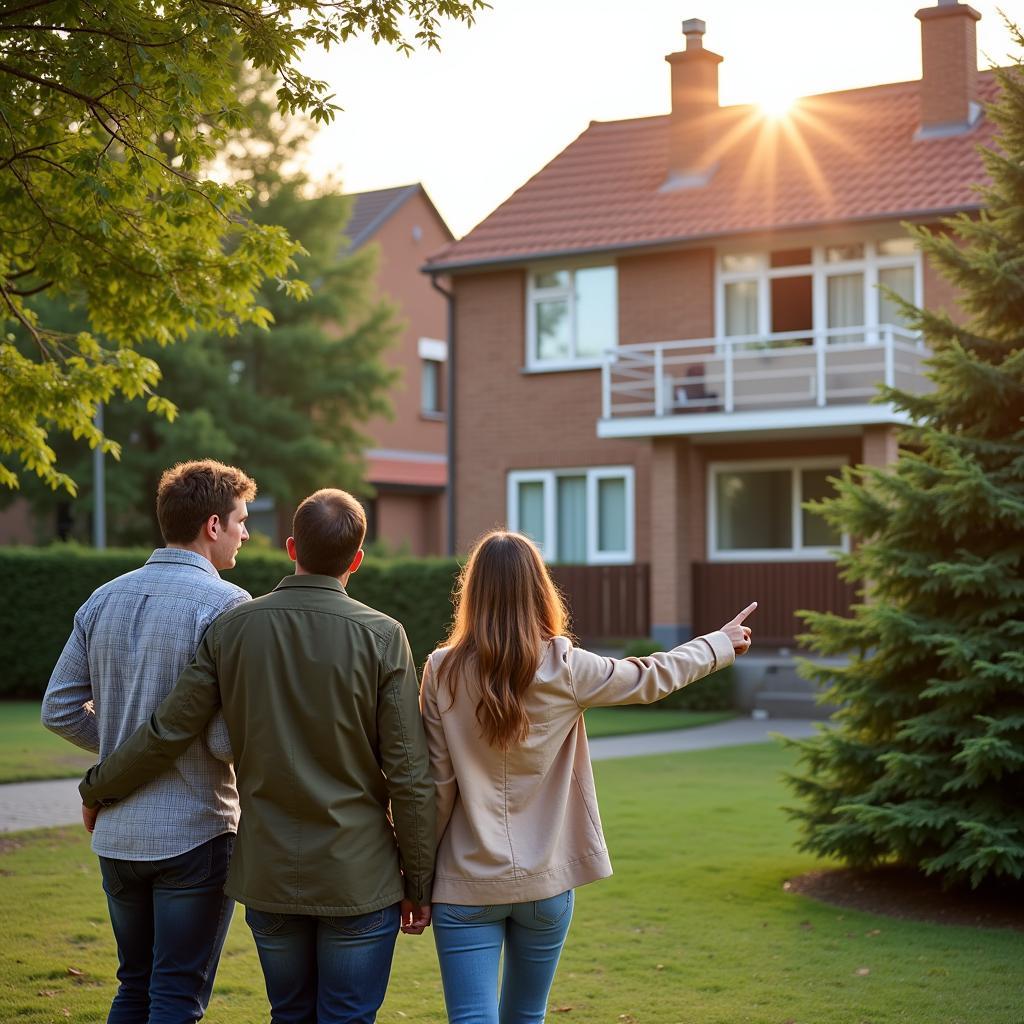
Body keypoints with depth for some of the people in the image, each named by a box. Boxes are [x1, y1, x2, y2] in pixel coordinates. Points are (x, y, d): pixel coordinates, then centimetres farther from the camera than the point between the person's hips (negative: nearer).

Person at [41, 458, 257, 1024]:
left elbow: (59, 711, 8)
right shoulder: (225, 605, -15)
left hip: (118, 834, 6)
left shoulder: (103, 600, 6)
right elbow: (227, 740, -20)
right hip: (193, 834, -6)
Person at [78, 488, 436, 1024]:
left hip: (267, 875, 3)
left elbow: (168, 733, 0)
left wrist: (96, 789, 17)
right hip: (359, 878, -3)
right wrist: (418, 883, 0)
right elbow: (408, 775, -9)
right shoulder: (381, 637, -10)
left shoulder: (233, 628, -3)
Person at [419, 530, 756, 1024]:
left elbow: (437, 784, -4)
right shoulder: (565, 669, -6)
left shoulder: (442, 672, -8)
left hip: (467, 884, -2)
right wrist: (720, 645, 27)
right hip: (546, 881, 2)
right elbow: (652, 677, 9)